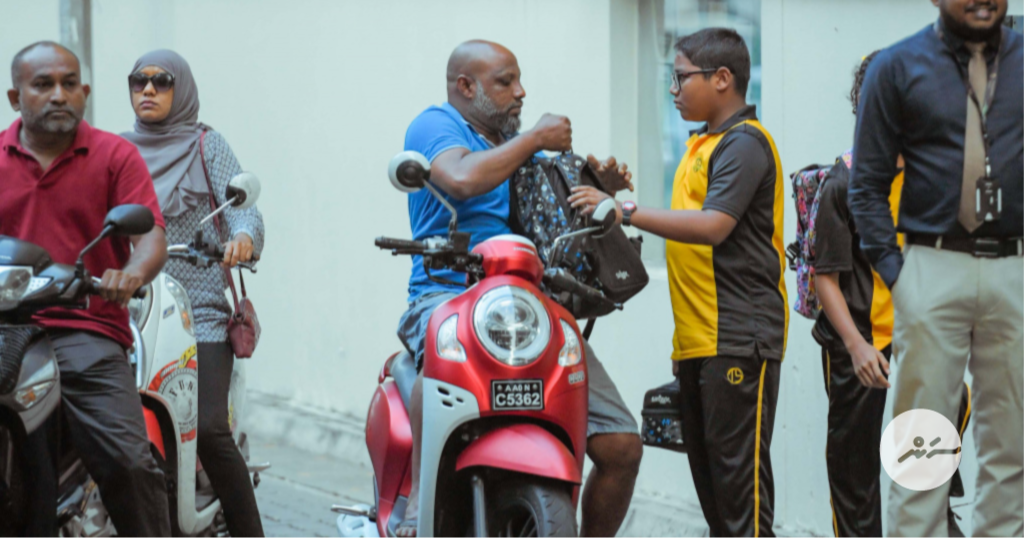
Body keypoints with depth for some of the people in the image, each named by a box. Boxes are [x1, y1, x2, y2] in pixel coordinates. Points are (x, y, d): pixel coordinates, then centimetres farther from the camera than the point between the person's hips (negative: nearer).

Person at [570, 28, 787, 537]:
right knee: (707, 475, 11)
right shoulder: (703, 144, 21)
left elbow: (713, 226, -22)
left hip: (738, 341, -10)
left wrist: (626, 211, -23)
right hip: (699, 342, 10)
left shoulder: (744, 143, -9)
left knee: (739, 470, -11)